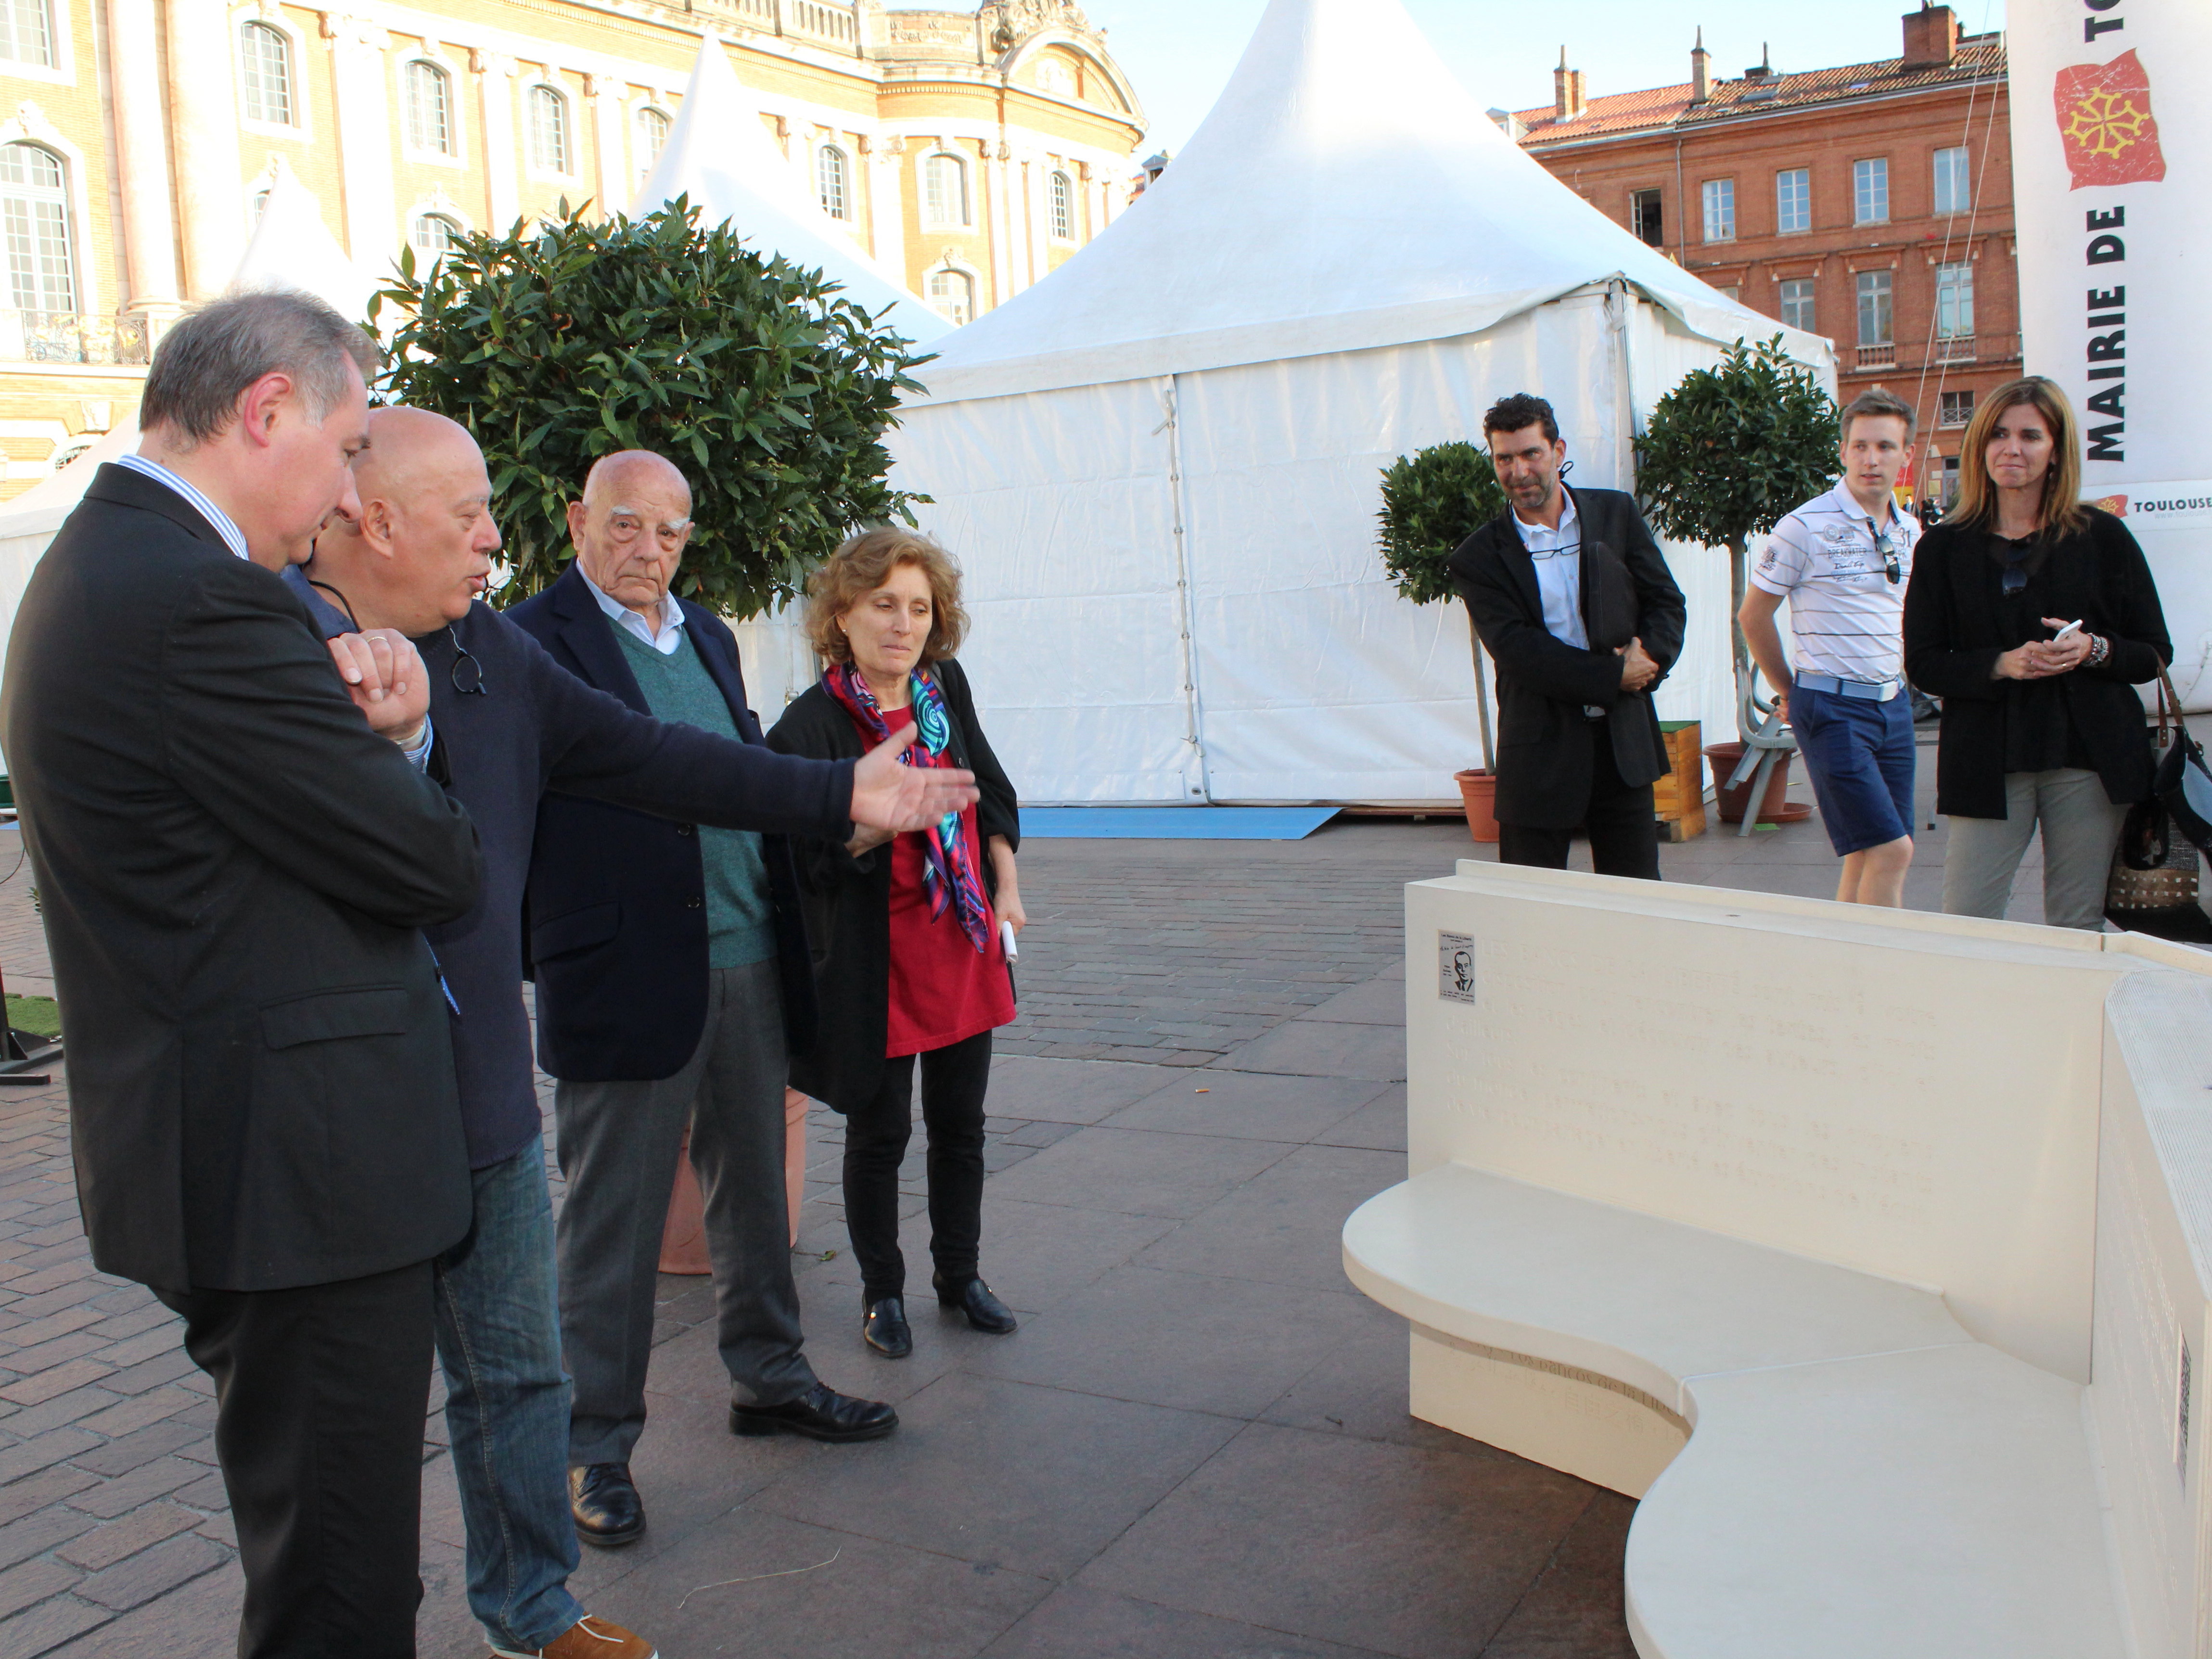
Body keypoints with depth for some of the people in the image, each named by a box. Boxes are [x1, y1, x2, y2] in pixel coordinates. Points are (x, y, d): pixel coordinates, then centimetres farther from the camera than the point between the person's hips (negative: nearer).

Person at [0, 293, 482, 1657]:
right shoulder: (201, 599, -21)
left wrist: (371, 736, -5)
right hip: (299, 1170, -11)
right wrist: (402, 739, 3)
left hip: (217, 1149, 11)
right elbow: (437, 866, -17)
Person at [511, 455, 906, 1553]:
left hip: (748, 963, 7)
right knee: (614, 1224, 5)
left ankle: (767, 1378, 35)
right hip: (628, 978, -7)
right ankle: (597, 1444, 19)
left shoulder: (709, 637, 15)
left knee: (754, 1194, 18)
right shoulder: (537, 639, -8)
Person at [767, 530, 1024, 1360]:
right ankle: (882, 1293, 26)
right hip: (877, 962, -5)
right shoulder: (810, 725, -17)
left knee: (960, 1123, 15)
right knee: (880, 1132, 6)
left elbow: (992, 791, 14)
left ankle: (959, 1275, 33)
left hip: (963, 947, 5)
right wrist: (874, 816, -34)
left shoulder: (946, 686, 0)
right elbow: (814, 865, -17)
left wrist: (1007, 887, 7)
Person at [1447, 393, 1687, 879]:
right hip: (1541, 753, -2)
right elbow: (1516, 649, -12)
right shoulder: (1480, 557, -2)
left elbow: (1665, 601, 8)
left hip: (1624, 742, 3)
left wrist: (1647, 657, -12)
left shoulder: (1617, 515, 8)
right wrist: (1612, 675, -18)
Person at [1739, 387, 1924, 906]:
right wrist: (1788, 691, 8)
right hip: (1833, 709, -6)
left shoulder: (1911, 532, 10)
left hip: (1894, 704, 7)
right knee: (1890, 851, -12)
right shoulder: (1805, 527, -10)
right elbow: (1753, 615, -1)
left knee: (1867, 856, 8)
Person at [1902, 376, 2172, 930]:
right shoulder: (1945, 547, 6)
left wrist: (2094, 650, -12)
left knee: (2079, 931, 4)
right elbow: (1922, 662, 2)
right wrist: (2000, 664, -15)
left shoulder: (2103, 537, 6)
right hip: (1988, 763, 0)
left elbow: (2155, 653, 8)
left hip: (2090, 760, 0)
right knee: (1963, 927, -5)